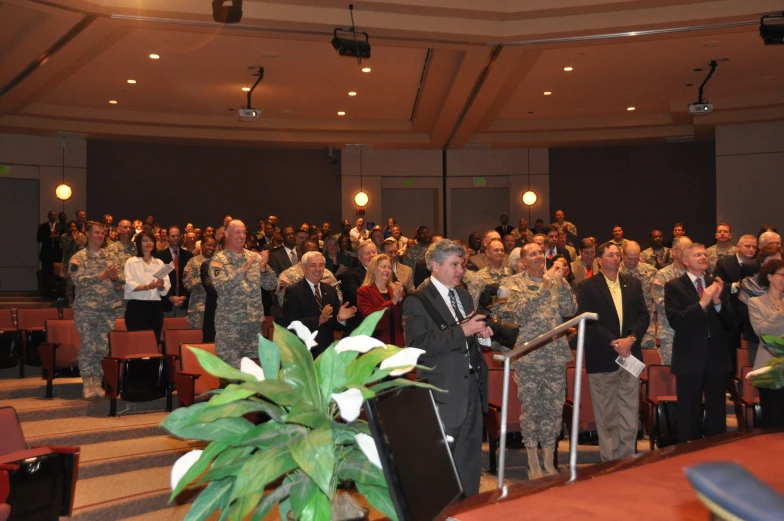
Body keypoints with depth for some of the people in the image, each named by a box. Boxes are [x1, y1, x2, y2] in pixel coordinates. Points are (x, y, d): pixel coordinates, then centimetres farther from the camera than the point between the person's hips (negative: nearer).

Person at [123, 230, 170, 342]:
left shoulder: (159, 263, 13)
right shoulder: (131, 262, 3)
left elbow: (166, 288, 5)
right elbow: (129, 285, -10)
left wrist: (160, 285, -17)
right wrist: (146, 287, -25)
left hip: (155, 307, 4)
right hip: (136, 307, -4)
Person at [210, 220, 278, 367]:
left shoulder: (255, 257, 8)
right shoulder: (219, 259, -3)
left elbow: (271, 285, 5)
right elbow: (221, 287, -17)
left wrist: (264, 268, -13)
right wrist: (241, 271, -27)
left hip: (254, 320, 4)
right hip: (229, 323, -4)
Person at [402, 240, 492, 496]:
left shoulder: (463, 295, 14)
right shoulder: (417, 301, -11)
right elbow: (417, 345, -24)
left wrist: (480, 331, 1)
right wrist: (461, 331, -25)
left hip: (472, 388, 7)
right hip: (445, 394, -7)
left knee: (470, 463, 16)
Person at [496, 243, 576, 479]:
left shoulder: (557, 280, 9)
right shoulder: (513, 283, 0)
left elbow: (570, 310, -1)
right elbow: (520, 313, -14)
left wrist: (560, 282, -11)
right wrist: (543, 287, -17)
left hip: (556, 353, 3)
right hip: (528, 355, -3)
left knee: (554, 407, 7)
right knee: (530, 407, 2)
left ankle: (549, 463, 20)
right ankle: (534, 465, 13)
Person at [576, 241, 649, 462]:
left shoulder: (633, 284, 13)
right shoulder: (588, 287, -1)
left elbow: (643, 315, 7)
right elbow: (586, 320, -9)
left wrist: (631, 338, -10)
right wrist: (613, 342, -15)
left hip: (629, 355, 4)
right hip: (602, 358, -3)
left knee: (630, 414, 5)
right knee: (606, 417, 4)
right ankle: (609, 461, 11)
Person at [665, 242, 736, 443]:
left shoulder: (717, 284, 9)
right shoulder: (674, 286, -3)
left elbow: (730, 323, 3)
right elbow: (675, 321, -16)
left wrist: (718, 302, -14)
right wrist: (702, 303, -23)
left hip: (717, 358, 4)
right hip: (689, 359, -4)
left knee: (717, 415, 12)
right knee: (689, 415, 6)